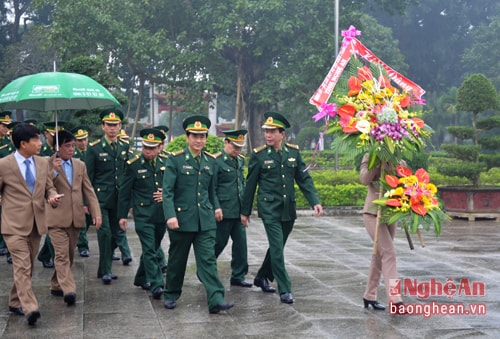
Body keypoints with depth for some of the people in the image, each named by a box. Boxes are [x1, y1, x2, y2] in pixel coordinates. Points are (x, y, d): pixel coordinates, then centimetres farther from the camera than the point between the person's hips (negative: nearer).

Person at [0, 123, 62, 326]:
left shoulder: (43, 163, 7)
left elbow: (49, 187, 12)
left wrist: (53, 197, -8)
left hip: (36, 223, 6)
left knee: (27, 266, 14)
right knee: (22, 266, -13)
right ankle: (30, 308, -18)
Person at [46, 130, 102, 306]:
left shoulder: (80, 165, 12)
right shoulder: (48, 165, -1)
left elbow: (89, 191, 10)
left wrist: (96, 213, 1)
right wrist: (55, 171, -21)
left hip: (76, 217, 5)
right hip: (57, 218, -5)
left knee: (69, 255, 11)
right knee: (62, 255, -12)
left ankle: (57, 285, 26)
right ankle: (68, 290, -19)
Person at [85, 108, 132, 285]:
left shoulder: (125, 148, 10)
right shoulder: (94, 148, -3)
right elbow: (88, 177, -2)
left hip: (119, 200, 4)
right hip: (101, 199, -4)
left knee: (116, 233, 9)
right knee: (105, 234, -8)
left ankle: (104, 269, 22)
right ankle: (105, 271, 4)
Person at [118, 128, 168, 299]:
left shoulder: (166, 163, 4)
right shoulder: (133, 165, -5)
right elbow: (124, 192, 0)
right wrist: (122, 215, -1)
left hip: (162, 215, 4)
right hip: (143, 215, -4)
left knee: (152, 249, 17)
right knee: (150, 250, -11)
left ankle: (141, 278, 35)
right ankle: (156, 286, -13)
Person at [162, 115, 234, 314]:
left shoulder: (210, 161, 8)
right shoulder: (175, 159, -6)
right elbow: (167, 190, -12)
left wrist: (214, 209, 19)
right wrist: (170, 215, -22)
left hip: (205, 220, 3)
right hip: (181, 218, -3)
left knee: (208, 259, -4)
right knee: (177, 259, 11)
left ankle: (216, 300, -9)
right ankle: (171, 295, 28)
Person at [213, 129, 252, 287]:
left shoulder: (240, 160, 13)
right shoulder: (217, 161, -11)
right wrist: (216, 207, -18)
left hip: (238, 211, 7)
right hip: (224, 212, -7)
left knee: (240, 243, 6)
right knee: (219, 243, 2)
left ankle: (238, 277, 15)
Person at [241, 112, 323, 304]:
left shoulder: (293, 152, 3)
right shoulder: (259, 155, -5)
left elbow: (304, 179, 6)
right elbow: (250, 185, 2)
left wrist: (314, 202, -5)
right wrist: (245, 211, 5)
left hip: (288, 209, 4)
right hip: (269, 209, -4)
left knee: (277, 247, 15)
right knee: (277, 249, -9)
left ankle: (262, 278, 35)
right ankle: (284, 290, -4)